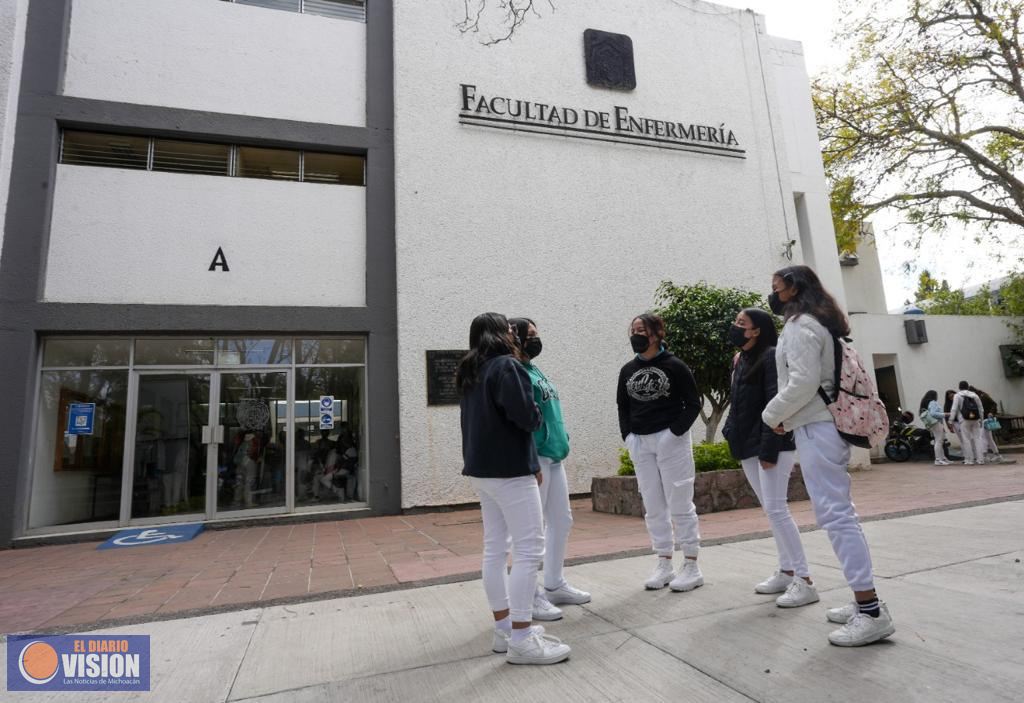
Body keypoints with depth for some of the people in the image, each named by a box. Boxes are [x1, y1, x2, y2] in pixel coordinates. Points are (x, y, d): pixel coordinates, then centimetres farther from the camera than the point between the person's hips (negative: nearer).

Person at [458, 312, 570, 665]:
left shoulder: (469, 373, 16)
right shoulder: (506, 366, -13)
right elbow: (526, 416, -22)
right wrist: (537, 417, 4)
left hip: (482, 468, 9)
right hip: (509, 469, -9)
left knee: (495, 549, 12)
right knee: (529, 549, -6)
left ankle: (504, 629, 21)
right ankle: (521, 640, -3)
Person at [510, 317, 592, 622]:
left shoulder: (536, 370, 16)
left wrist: (561, 442, 17)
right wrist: (532, 462, -23)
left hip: (553, 457, 10)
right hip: (535, 458, -10)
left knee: (562, 521, 16)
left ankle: (555, 585, 30)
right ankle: (531, 596, 11)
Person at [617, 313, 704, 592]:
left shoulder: (674, 366, -6)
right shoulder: (627, 370, 8)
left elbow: (693, 404, -4)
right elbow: (623, 407, 15)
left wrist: (675, 432, -13)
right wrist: (628, 436, 4)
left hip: (670, 440, -5)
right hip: (640, 444, 5)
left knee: (680, 504, 1)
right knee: (653, 507, 10)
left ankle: (691, 567, 13)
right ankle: (664, 565, 21)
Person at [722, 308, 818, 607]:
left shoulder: (771, 356, -10)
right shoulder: (741, 360, 13)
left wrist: (769, 449, -21)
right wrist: (733, 435, 9)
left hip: (772, 445, -8)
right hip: (748, 447, 8)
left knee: (776, 510, -9)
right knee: (771, 511, 13)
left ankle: (804, 582, 0)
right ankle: (786, 572, 23)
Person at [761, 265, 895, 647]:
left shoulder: (799, 325, -11)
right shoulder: (815, 323, 21)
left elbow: (804, 381, -21)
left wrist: (773, 414, -8)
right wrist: (785, 415, 15)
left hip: (815, 427, -11)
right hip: (826, 423, 11)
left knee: (834, 514, -10)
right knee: (840, 512, 12)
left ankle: (871, 612, -7)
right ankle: (865, 602, 18)